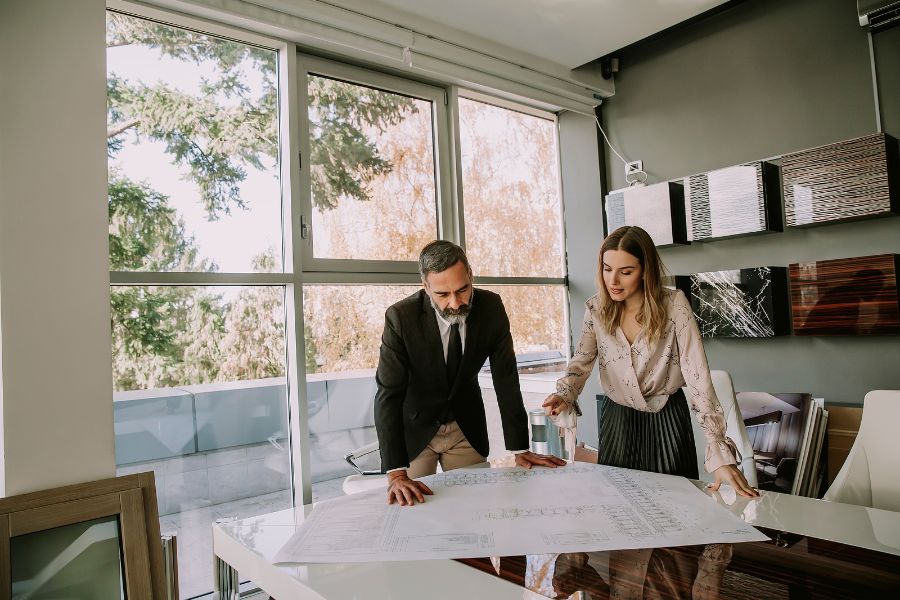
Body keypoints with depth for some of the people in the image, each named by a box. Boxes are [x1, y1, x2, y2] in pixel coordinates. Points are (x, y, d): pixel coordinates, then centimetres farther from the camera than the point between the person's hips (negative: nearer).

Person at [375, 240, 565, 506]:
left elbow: (506, 379, -12)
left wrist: (519, 449, -14)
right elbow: (388, 394, -27)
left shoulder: (491, 307, -17)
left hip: (467, 428, 3)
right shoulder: (400, 317, -26)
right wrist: (396, 474, -34)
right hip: (415, 428, -2)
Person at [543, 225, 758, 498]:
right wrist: (564, 396, -30)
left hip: (667, 418, -2)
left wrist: (720, 454, -26)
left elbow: (697, 375, -20)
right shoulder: (596, 309, -6)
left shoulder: (673, 304, -16)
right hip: (617, 419, 2)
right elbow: (581, 362, -7)